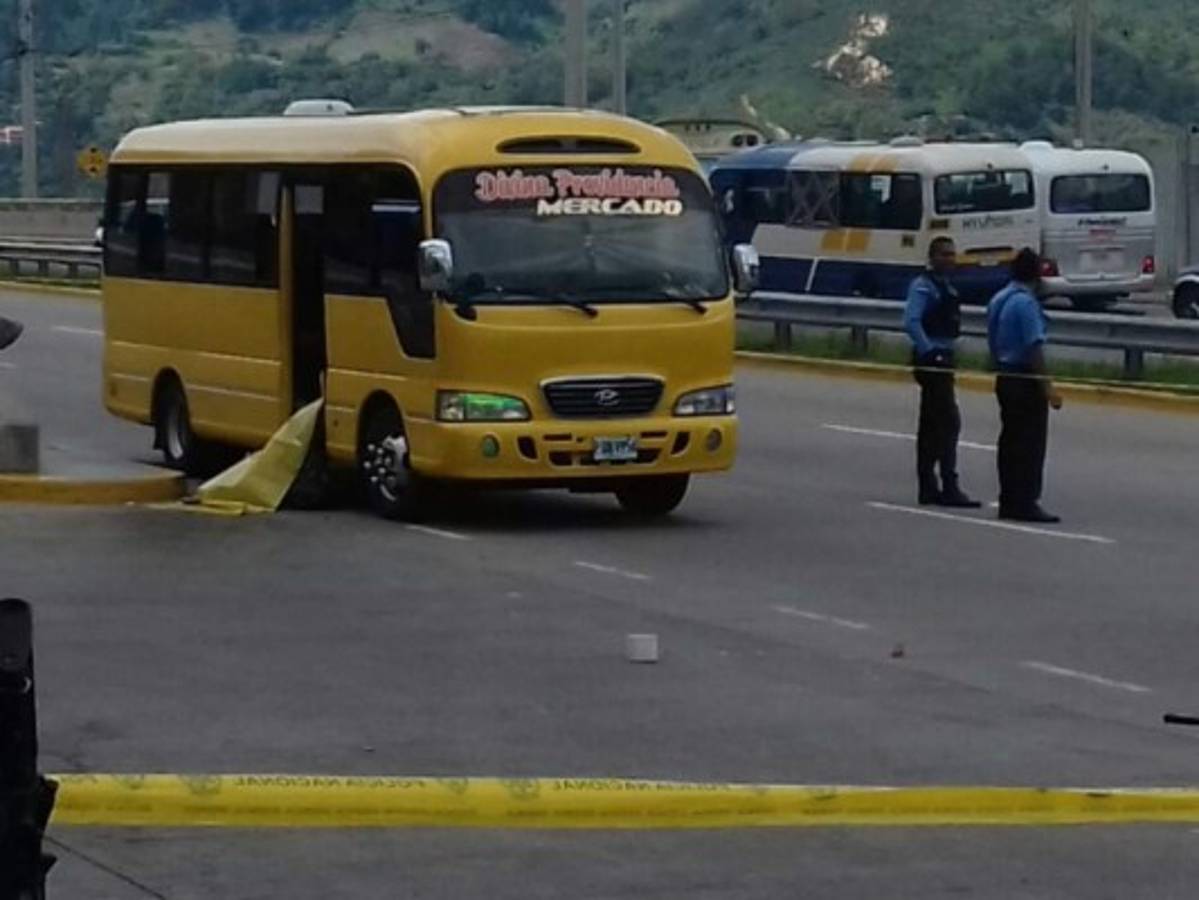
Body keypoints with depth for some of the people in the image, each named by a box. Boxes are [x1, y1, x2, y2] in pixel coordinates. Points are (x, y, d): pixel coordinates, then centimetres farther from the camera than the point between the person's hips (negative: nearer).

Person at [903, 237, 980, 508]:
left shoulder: (946, 287, 16)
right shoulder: (923, 287, -13)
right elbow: (911, 322, -24)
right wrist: (929, 351, -25)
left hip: (942, 360, 10)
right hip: (932, 361, -10)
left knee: (932, 424, 12)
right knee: (949, 422, -12)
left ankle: (928, 487, 17)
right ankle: (949, 487, -12)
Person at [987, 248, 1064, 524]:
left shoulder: (998, 300, 10)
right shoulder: (1026, 303, -17)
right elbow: (1034, 348, -21)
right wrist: (1048, 387, -20)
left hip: (1005, 379, 9)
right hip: (1026, 381, -9)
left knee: (1010, 441, 12)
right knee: (1030, 444, -5)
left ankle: (1009, 502, 15)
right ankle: (1025, 503, -6)